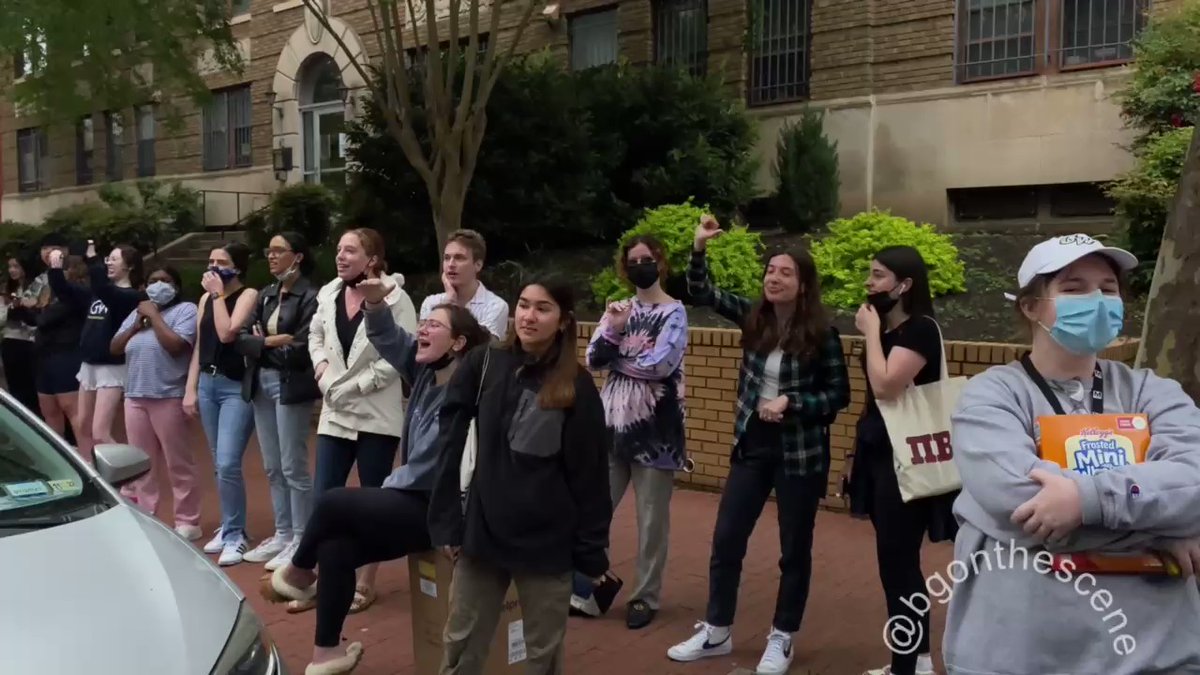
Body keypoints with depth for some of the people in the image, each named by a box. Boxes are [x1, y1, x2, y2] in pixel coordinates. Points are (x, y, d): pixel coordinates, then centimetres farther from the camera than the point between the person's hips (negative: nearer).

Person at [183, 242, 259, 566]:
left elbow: (227, 334, -20)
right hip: (208, 384, 7)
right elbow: (199, 345, 15)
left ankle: (235, 535, -2)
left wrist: (218, 294, -11)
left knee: (228, 464, -14)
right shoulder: (206, 298, 14)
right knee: (219, 464, 11)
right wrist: (190, 388, 11)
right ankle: (228, 529, 22)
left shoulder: (248, 295, -6)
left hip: (237, 387, -7)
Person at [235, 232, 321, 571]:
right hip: (260, 384, 7)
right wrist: (274, 342, -11)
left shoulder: (310, 296, -10)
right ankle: (282, 535, 23)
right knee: (273, 468, 13)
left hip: (291, 387, -7)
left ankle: (301, 541, 10)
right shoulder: (265, 295, 12)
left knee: (293, 467, -1)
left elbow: (302, 350, -17)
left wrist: (263, 345, -4)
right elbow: (241, 339, 5)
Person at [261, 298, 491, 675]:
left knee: (332, 503, -11)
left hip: (436, 510, -8)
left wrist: (387, 487, -7)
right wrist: (376, 304, -13)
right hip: (416, 497, 8)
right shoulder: (427, 371, 6)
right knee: (334, 549, -6)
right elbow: (387, 337, 5)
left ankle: (298, 574, 15)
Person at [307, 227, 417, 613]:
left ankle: (366, 583, 21)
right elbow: (316, 337, 19)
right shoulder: (329, 294, 5)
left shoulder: (395, 298, -12)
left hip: (377, 416, -5)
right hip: (335, 414, 5)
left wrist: (354, 385, -16)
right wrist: (323, 370, 0)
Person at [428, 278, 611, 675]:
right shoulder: (482, 366, -2)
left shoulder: (578, 386, -6)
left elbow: (590, 474, -4)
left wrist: (592, 551, -3)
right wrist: (446, 523, -4)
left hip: (548, 543, -1)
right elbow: (450, 448, -1)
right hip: (482, 533, 2)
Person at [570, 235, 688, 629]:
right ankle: (590, 587, 16)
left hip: (655, 424, -4)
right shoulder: (619, 309, 11)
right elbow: (593, 361, 2)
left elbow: (660, 365, -17)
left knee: (651, 517, 4)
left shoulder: (674, 312, -4)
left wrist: (618, 355, -4)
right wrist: (612, 331, -14)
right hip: (613, 421, 5)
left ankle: (646, 597, 16)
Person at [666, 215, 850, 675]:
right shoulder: (753, 317, 1)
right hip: (752, 446, 4)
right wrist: (699, 248, -15)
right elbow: (702, 293, 0)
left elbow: (839, 395, -6)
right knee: (726, 540, 7)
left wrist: (791, 403, -19)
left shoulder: (822, 334, -10)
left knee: (794, 549, 9)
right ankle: (717, 632, 24)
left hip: (801, 453, -4)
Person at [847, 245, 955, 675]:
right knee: (898, 561, 15)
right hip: (880, 452, 9)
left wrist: (871, 333, -16)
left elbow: (886, 387, -27)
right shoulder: (886, 328, 13)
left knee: (897, 562, -5)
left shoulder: (920, 329, -14)